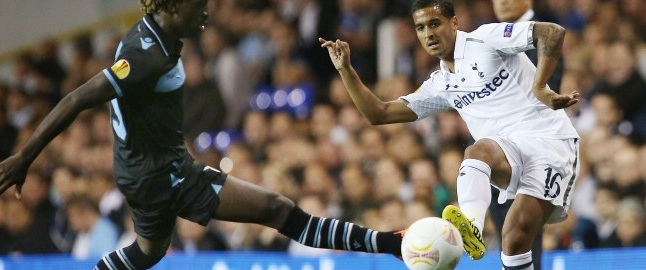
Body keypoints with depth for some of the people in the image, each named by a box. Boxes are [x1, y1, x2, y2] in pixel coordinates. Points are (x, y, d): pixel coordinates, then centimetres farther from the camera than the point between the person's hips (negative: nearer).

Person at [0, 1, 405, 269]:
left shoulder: (151, 36, 1)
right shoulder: (148, 56, -27)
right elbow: (78, 100, -28)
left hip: (150, 170, 10)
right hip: (162, 175, -10)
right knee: (276, 208, -12)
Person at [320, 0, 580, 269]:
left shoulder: (486, 38, 2)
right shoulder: (440, 85, 21)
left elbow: (553, 32, -9)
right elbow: (379, 113, 23)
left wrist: (540, 88, -17)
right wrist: (345, 69, 15)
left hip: (549, 141, -4)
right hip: (506, 152, 4)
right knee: (478, 150, -33)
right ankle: (470, 228, -54)